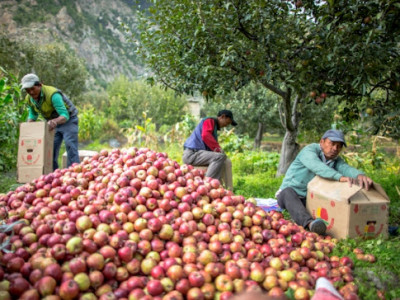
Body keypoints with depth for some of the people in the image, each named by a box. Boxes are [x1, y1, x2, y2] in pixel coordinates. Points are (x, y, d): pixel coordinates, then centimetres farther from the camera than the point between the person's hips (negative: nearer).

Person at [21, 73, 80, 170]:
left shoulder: (52, 95, -30)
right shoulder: (29, 99, -7)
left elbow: (65, 115, -35)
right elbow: (32, 115, 9)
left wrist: (55, 121, -56)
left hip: (68, 120, -7)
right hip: (53, 122, 7)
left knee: (70, 146, -19)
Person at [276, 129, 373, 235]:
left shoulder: (336, 160, 5)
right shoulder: (310, 150, -13)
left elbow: (346, 168, -19)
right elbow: (316, 166, -37)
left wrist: (359, 175, -44)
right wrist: (340, 177, -54)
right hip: (288, 194, -6)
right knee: (289, 192, -40)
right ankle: (310, 223, -62)